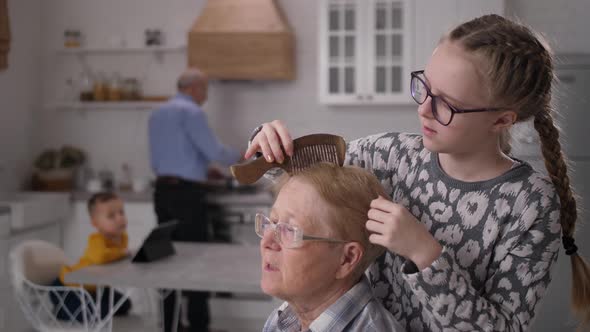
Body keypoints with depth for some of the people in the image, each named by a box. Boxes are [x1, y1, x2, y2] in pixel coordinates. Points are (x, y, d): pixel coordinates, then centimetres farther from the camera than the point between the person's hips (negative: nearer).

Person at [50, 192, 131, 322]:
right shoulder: (97, 240, -33)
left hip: (93, 286, 8)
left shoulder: (122, 236, -7)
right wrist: (122, 252, -39)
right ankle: (62, 311, 4)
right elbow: (101, 256, -57)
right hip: (68, 287, -8)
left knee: (123, 305, 11)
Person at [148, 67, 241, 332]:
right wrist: (237, 158, 9)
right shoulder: (191, 112, -10)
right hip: (186, 193, -8)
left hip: (162, 190, 8)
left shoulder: (157, 114, 16)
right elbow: (213, 150, -11)